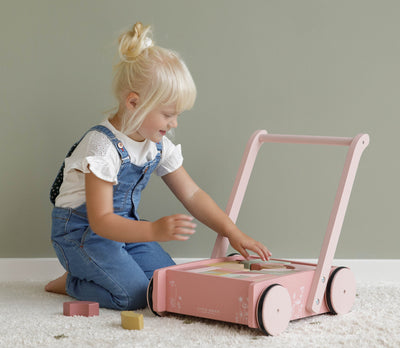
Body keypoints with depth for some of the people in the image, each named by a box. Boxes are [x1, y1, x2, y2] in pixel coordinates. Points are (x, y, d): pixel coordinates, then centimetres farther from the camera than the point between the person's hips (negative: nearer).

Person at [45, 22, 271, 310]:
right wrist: (155, 231, -45)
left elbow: (192, 194, 6)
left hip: (125, 227, 8)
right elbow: (101, 221, -30)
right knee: (134, 294, -23)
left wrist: (233, 233, -4)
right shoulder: (103, 146, -26)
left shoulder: (159, 146, -2)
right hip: (81, 230, -7)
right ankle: (71, 282, 3)